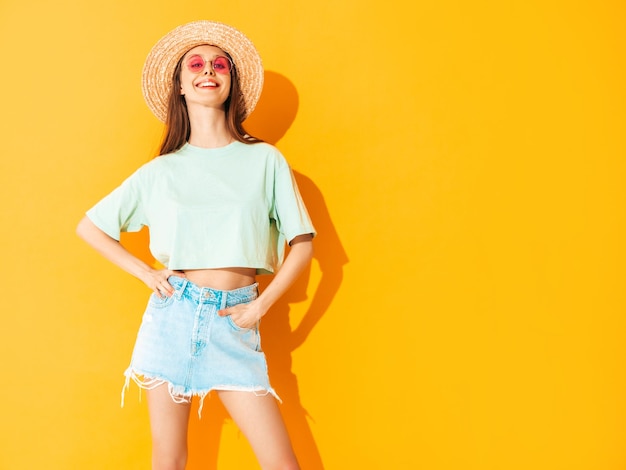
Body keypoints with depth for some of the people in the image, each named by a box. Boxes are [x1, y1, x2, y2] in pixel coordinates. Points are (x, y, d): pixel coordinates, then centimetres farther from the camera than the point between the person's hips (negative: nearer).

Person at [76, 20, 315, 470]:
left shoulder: (265, 160, 2)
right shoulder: (161, 171, 5)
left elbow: (302, 245, 3)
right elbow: (88, 227, 13)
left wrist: (261, 305, -5)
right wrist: (145, 272, 2)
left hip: (233, 323, -1)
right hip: (173, 314, 1)